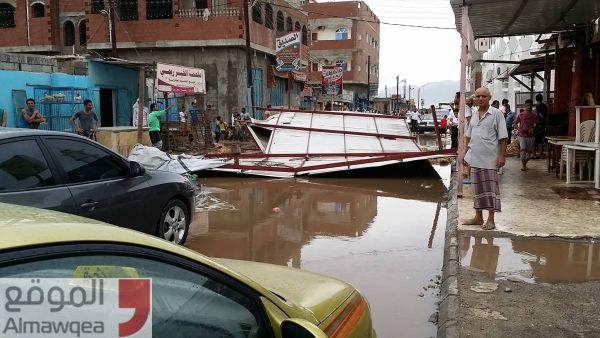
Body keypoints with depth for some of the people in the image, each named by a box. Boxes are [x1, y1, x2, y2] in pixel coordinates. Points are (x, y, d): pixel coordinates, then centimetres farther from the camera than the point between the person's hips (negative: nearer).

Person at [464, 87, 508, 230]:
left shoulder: (496, 114, -6)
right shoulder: (474, 115, 13)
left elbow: (503, 137, -9)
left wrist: (502, 155, -15)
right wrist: (467, 152, 16)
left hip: (489, 158, -6)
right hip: (475, 158, 6)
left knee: (490, 188, -1)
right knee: (477, 188, 12)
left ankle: (491, 220, 7)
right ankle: (478, 217, 22)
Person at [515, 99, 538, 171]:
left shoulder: (534, 115, 3)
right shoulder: (521, 115, -2)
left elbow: (536, 124, 13)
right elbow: (515, 123, 7)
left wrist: (533, 129, -6)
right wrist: (518, 129, -9)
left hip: (531, 136, 3)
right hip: (522, 135, -2)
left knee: (529, 151, 6)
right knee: (523, 149, -13)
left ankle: (525, 164, 20)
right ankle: (523, 165, -4)